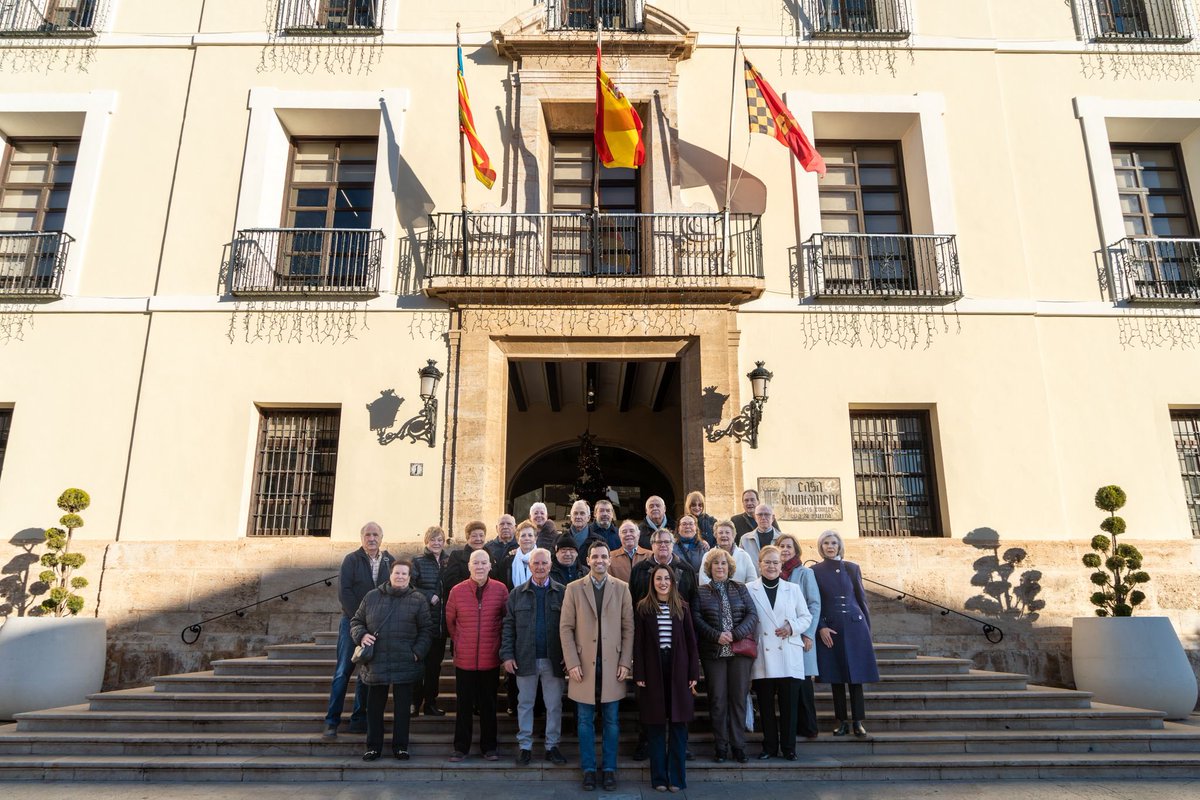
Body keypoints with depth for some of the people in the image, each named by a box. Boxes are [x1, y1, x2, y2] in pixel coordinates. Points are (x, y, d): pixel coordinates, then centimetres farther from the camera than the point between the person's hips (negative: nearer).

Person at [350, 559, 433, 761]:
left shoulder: (418, 600, 2)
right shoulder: (372, 596, 7)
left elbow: (426, 629, 2)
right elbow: (356, 621, 13)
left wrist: (418, 652, -9)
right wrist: (361, 635, -7)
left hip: (405, 664, -1)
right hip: (375, 663, 2)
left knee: (402, 707, 6)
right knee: (374, 707, 10)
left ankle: (400, 746, 20)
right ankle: (373, 746, 24)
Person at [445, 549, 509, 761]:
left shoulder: (500, 590, -4)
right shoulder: (457, 591, -4)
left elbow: (507, 619, 8)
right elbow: (450, 621, 10)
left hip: (490, 659, 0)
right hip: (464, 659, 0)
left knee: (488, 705, 11)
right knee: (463, 705, 9)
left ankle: (489, 747, 24)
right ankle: (461, 747, 22)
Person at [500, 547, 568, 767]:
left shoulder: (562, 592, -1)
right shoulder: (517, 593, 3)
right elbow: (508, 626, 4)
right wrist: (507, 655, -3)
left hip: (553, 659, -1)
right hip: (525, 659, 1)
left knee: (554, 705, 8)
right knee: (525, 703, 11)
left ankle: (552, 746, 22)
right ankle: (524, 746, 24)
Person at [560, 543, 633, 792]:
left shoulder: (622, 588, 3)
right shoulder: (574, 589, 1)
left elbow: (628, 627, 3)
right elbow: (566, 628, -1)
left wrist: (625, 662, -3)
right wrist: (572, 663, -8)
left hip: (612, 665, 1)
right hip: (584, 664, 0)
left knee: (611, 720, 8)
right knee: (585, 720, 8)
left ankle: (609, 768, 20)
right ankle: (588, 769, 20)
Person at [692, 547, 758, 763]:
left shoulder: (740, 589, 9)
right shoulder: (701, 592, 6)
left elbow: (752, 614, 1)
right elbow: (696, 620, -2)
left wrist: (736, 634, -12)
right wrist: (716, 635, -14)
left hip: (740, 651, 1)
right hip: (713, 652, -1)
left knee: (739, 697, 2)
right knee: (717, 699, 2)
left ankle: (739, 746, 11)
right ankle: (721, 747, 11)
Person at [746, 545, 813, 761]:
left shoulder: (793, 589, 11)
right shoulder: (749, 590, 5)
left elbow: (806, 617, 13)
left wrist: (792, 627, -5)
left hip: (789, 657, 1)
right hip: (763, 657, -1)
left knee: (789, 704, 2)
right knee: (766, 705, 4)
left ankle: (788, 747, 14)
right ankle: (769, 746, 17)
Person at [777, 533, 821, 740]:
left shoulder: (805, 573, -2)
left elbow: (815, 604, -4)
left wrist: (808, 634, -10)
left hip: (800, 636, -4)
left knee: (802, 681, -2)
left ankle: (807, 727, 9)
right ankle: (790, 726, 15)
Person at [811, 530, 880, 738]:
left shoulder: (852, 568, 6)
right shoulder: (814, 571, 2)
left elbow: (861, 598, 9)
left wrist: (867, 627, 7)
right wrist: (820, 627, -9)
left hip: (854, 626, 1)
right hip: (829, 629, -1)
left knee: (855, 675, 1)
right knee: (836, 677, 3)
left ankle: (858, 721, 8)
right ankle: (842, 721, 12)